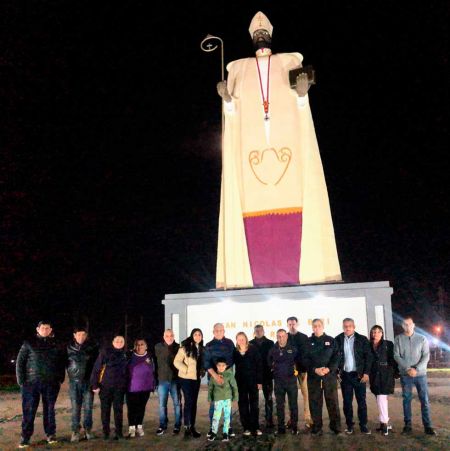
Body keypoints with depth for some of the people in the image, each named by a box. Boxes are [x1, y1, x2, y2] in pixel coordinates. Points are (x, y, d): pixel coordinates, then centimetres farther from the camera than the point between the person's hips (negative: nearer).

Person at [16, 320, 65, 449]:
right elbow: (20, 362, 1)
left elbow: (61, 363, 11)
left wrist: (60, 379, 4)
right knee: (28, 411, 0)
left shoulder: (55, 345, 8)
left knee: (49, 409, 9)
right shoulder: (29, 344, 2)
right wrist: (21, 381, -6)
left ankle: (50, 434, 19)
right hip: (31, 383, -1)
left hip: (51, 383, 2)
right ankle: (25, 437, 9)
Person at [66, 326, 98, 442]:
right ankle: (75, 431, 12)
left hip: (88, 381, 0)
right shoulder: (69, 347, 0)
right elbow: (64, 362, 7)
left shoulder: (93, 347, -1)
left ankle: (88, 429, 19)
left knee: (88, 407, 5)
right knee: (75, 407, 3)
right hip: (74, 381, 0)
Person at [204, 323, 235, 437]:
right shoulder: (209, 345, 3)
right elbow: (206, 362, -5)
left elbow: (232, 359, 7)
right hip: (213, 376, -1)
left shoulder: (229, 343, 7)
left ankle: (229, 427, 10)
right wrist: (214, 375, -18)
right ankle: (212, 427, 10)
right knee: (213, 403, 2)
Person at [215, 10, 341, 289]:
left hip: (286, 140, 0)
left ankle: (293, 270, -6)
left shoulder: (288, 62, 17)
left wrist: (302, 94, -11)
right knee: (254, 204, -8)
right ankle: (258, 275, -7)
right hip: (250, 143, 0)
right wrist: (227, 99, -8)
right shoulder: (239, 68, 18)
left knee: (291, 200, -9)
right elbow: (233, 114, 10)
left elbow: (300, 109, 9)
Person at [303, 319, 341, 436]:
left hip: (330, 375, 0)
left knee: (333, 402, 1)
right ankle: (317, 428, 11)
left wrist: (329, 369, -13)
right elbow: (305, 359, 3)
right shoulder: (308, 342, 8)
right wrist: (315, 369, -12)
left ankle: (336, 427, 10)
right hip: (313, 376, 0)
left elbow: (336, 357, 2)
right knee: (315, 402, 3)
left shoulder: (331, 340, 8)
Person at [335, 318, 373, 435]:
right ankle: (349, 425, 15)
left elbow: (368, 357, -2)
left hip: (359, 375, -1)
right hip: (345, 375, 1)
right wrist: (336, 371, -4)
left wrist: (366, 373, -8)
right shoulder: (338, 340, 2)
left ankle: (363, 425, 12)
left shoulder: (362, 339, -1)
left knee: (361, 401, 3)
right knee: (347, 402, 6)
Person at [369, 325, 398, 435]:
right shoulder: (369, 346, 5)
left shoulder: (388, 345, -1)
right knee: (380, 399, 10)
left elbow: (394, 359, -1)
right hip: (374, 376, 4)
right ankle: (385, 422, 20)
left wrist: (395, 372, -5)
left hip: (385, 376, -4)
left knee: (381, 399, -12)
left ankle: (384, 423, -4)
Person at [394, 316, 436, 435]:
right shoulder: (398, 339, 2)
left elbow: (426, 356, -2)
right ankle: (408, 425, 12)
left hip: (420, 374, 0)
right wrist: (408, 369, -14)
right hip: (405, 375, 0)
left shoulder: (422, 339, 3)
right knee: (406, 400, 5)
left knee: (425, 400, 0)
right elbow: (396, 356, -3)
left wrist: (416, 369, -15)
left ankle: (428, 426, 7)